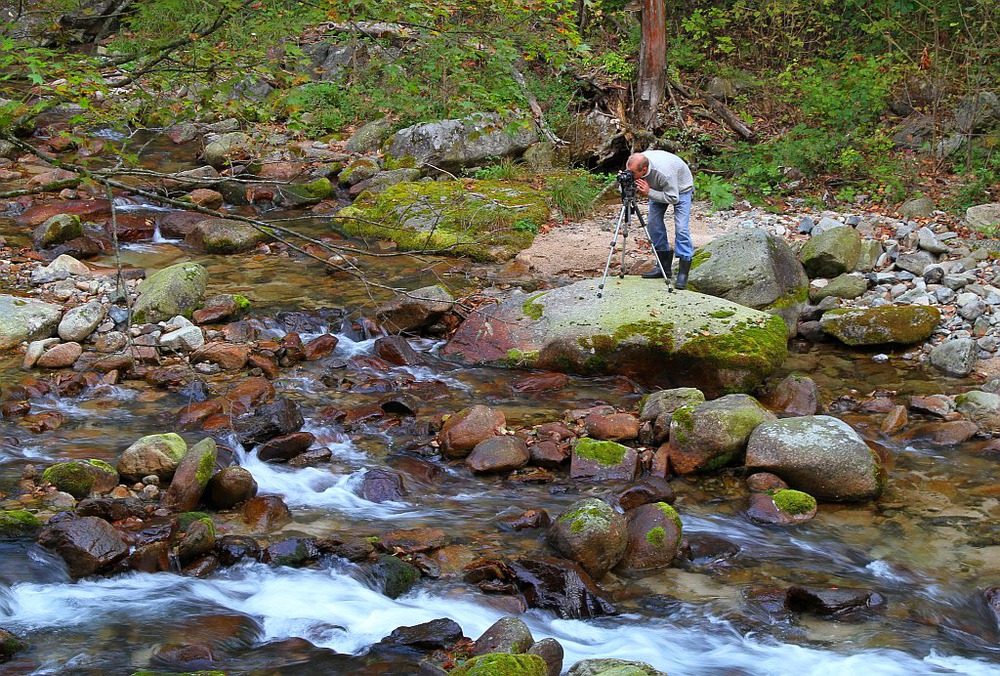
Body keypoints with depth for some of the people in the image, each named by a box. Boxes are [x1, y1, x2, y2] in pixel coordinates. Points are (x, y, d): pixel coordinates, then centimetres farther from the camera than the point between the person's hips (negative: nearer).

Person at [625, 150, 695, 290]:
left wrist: (648, 192, -38)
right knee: (654, 223, -2)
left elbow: (673, 198, -32)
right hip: (659, 188, 6)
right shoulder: (634, 166, -25)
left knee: (681, 227, -16)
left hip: (680, 188, -6)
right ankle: (663, 266, 7)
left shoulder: (663, 172, -43)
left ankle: (683, 272, -13)